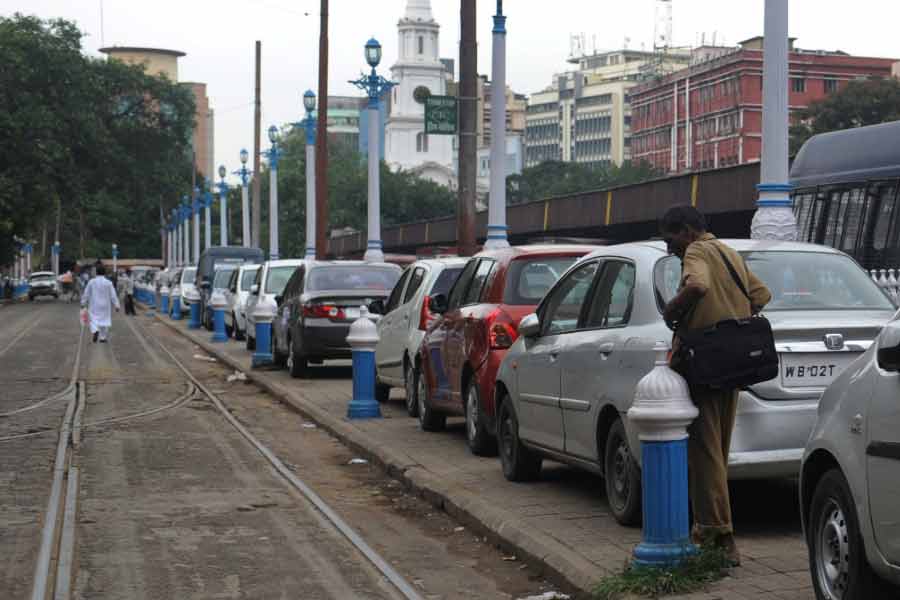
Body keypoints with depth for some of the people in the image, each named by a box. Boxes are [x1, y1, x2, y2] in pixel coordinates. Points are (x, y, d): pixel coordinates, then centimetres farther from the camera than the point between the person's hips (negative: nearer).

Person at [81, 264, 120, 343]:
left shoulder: (91, 282, -5)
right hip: (105, 306, 0)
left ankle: (95, 331, -24)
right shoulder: (108, 283, -7)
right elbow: (113, 295, -6)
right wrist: (116, 305, -2)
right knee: (104, 320, 10)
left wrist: (83, 303, 13)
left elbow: (86, 294, 2)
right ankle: (103, 337, 14)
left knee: (94, 319, 5)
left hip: (94, 306, 0)